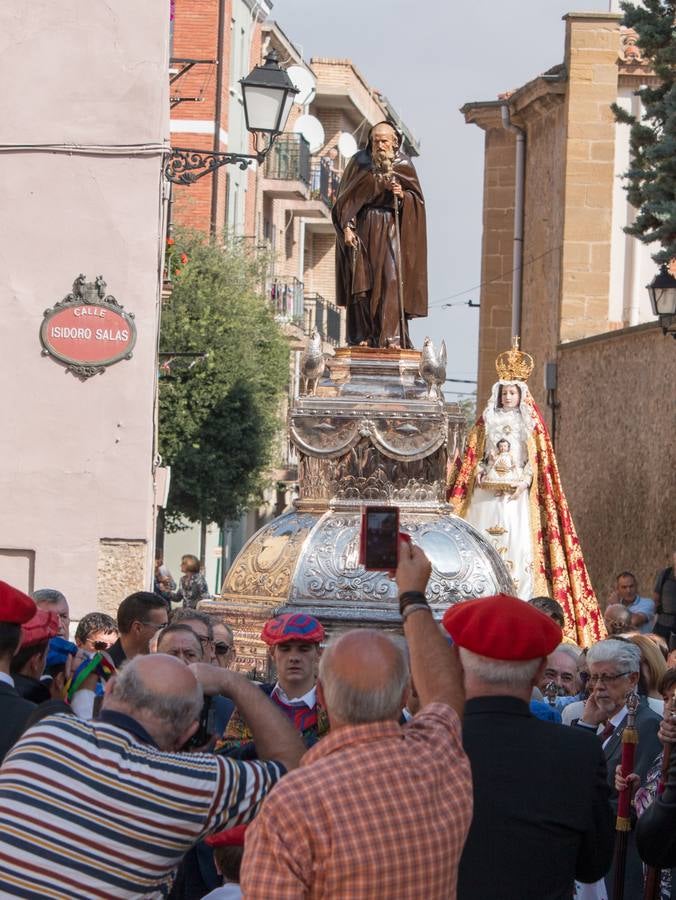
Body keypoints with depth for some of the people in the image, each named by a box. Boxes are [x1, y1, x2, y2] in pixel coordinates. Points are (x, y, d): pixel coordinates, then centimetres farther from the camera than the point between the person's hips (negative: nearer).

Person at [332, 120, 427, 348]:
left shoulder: (404, 165, 6)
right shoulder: (359, 162, 6)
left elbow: (417, 200, 7)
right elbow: (345, 198, 5)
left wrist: (402, 195, -13)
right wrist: (347, 226, -6)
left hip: (390, 229, 0)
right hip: (362, 228, 1)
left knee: (391, 280, -12)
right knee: (361, 282, -6)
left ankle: (391, 336, -16)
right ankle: (362, 336, -5)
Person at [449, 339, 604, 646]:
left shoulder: (530, 425, 9)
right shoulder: (487, 423, 14)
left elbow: (536, 460, 3)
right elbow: (474, 456, 12)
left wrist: (525, 481, -12)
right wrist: (480, 475, -6)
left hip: (517, 494, -2)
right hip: (487, 494, 2)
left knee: (518, 546, -11)